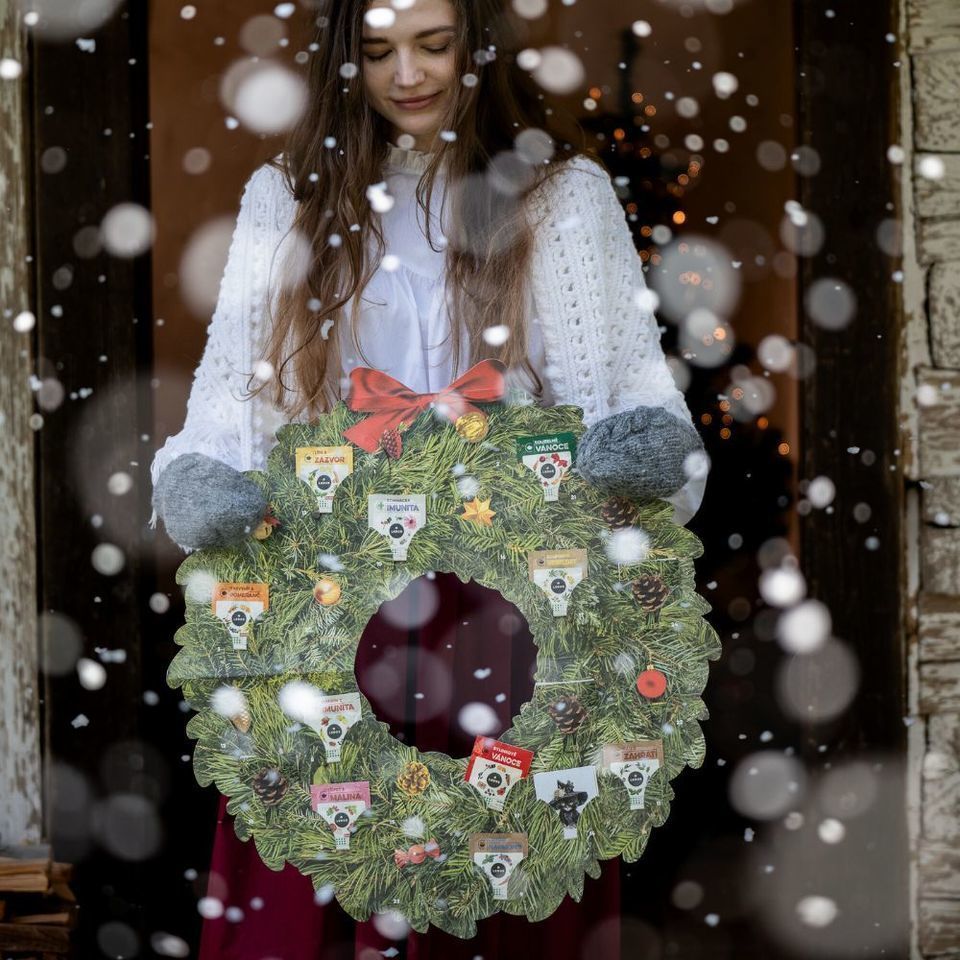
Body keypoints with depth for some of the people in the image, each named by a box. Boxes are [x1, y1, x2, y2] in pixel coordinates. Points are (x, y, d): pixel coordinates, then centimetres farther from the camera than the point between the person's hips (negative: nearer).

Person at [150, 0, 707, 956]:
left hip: (512, 600, -1)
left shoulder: (566, 193, 7)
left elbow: (640, 384, 1)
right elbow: (232, 387, 7)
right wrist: (196, 486, -14)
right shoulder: (288, 197, 11)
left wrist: (655, 445, -22)